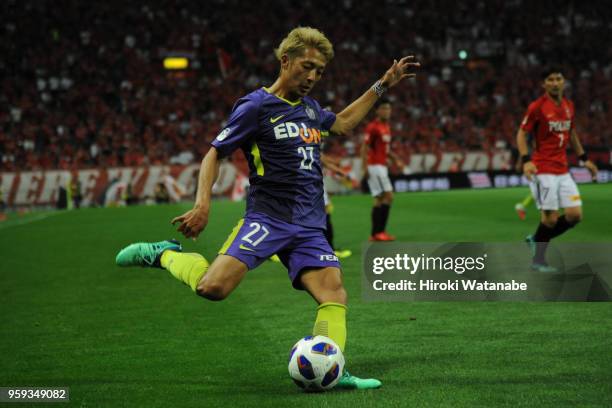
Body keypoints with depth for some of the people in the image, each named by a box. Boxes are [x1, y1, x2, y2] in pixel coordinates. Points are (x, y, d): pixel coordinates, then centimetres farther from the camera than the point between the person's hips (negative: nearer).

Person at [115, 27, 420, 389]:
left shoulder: (309, 107, 17)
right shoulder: (255, 106, -4)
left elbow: (342, 124, 37)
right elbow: (215, 155, -2)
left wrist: (383, 85, 33)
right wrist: (202, 204, -15)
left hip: (310, 227, 6)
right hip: (267, 218, -6)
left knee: (334, 294, -16)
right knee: (213, 287, -22)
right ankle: (165, 255, 4)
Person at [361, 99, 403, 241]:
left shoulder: (386, 127, 15)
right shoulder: (373, 127, -12)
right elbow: (365, 148, -15)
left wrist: (396, 159, 15)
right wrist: (365, 168, -22)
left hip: (382, 166, 9)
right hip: (375, 166, -9)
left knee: (379, 200, 8)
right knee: (388, 197, -12)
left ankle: (376, 233, 10)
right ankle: (379, 231, -10)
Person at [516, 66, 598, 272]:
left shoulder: (569, 105, 11)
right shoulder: (537, 106, -8)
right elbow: (521, 134, -7)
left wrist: (584, 158, 22)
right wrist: (526, 160, -20)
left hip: (563, 170, 6)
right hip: (543, 170, -6)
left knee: (575, 215, -1)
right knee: (550, 217, -9)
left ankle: (537, 240, 18)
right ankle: (538, 261, 8)